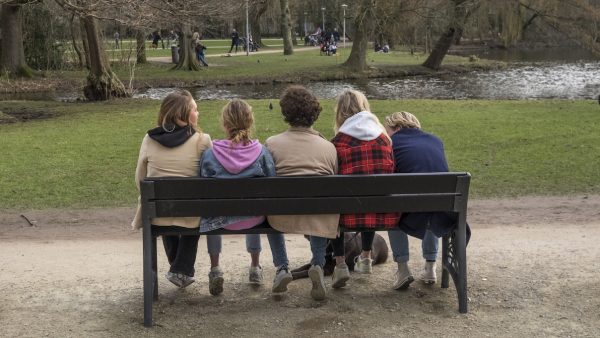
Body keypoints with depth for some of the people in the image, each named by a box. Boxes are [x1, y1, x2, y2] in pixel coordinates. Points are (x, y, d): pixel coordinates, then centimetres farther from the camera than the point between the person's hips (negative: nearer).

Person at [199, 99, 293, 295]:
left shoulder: (209, 155, -13)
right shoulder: (261, 152, -12)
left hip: (221, 219, 0)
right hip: (255, 219, 0)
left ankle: (215, 270, 36)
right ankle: (282, 268, 32)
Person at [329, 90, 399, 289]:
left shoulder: (338, 142, -3)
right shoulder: (384, 138, 8)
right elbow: (392, 173, 15)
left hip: (351, 216, -4)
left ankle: (340, 264, 19)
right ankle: (366, 259, 46)